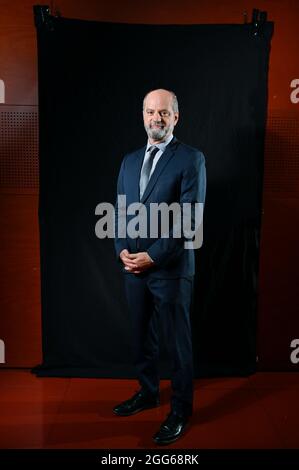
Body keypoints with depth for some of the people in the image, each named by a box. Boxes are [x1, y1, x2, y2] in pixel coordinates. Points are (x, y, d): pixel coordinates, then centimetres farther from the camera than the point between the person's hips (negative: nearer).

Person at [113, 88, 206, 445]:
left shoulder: (191, 159, -7)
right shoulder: (129, 161, 13)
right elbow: (119, 210, 13)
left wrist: (152, 256, -16)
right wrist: (122, 250, -3)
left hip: (171, 268, -6)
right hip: (132, 266, 6)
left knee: (177, 342, 7)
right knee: (141, 337, 18)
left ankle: (180, 410, 26)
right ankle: (147, 392, 39)